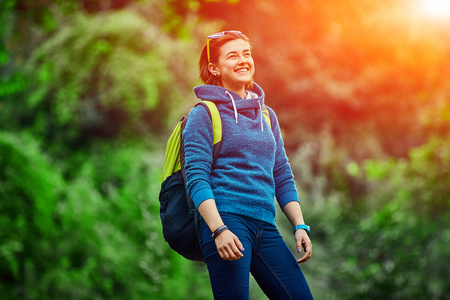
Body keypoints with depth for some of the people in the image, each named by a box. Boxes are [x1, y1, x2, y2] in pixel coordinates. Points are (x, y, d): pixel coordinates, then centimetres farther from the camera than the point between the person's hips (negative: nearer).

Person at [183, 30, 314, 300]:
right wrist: (219, 230, -18)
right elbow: (196, 179, -5)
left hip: (265, 226, 6)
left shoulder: (267, 116, 22)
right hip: (226, 217, -5)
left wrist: (300, 226, 9)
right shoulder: (204, 114, 4)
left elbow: (283, 177, 22)